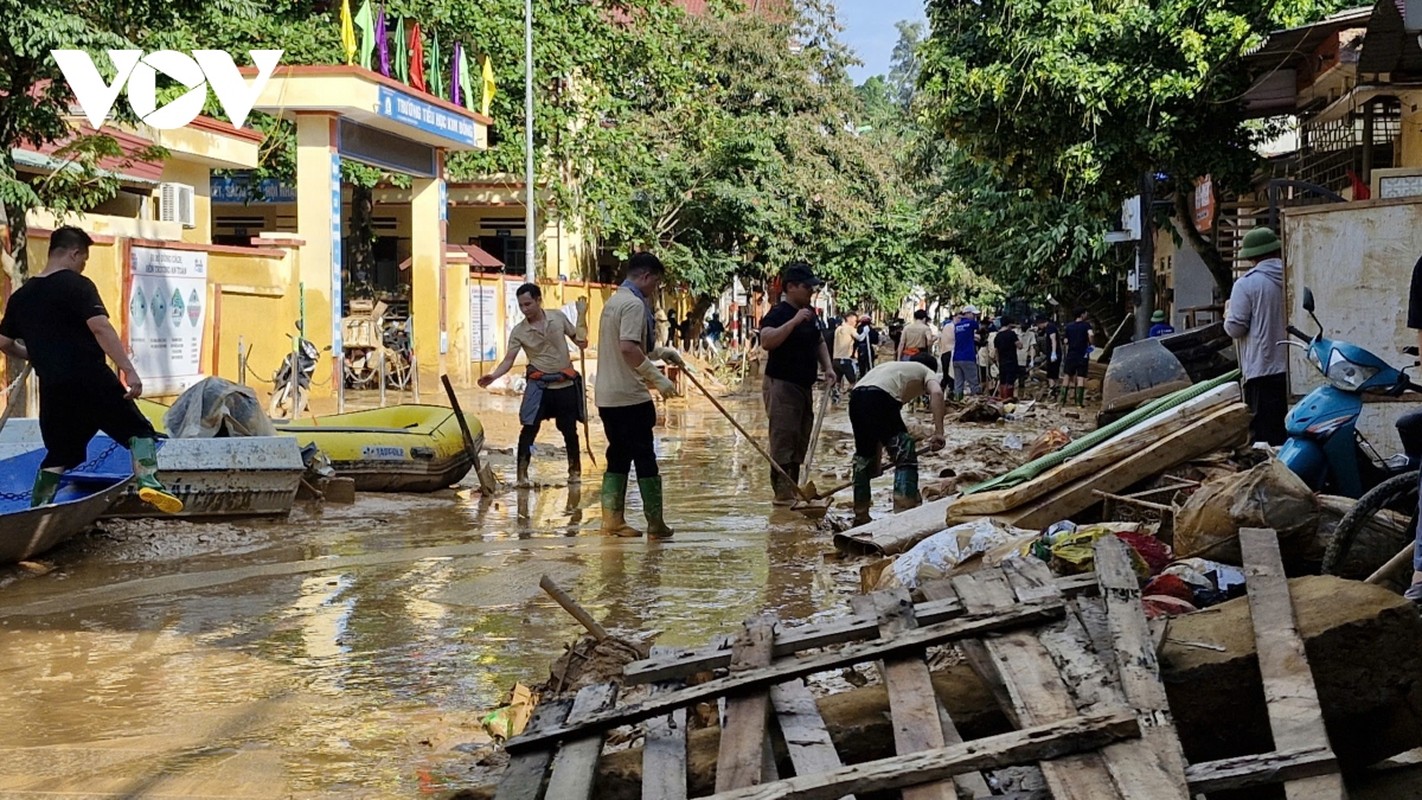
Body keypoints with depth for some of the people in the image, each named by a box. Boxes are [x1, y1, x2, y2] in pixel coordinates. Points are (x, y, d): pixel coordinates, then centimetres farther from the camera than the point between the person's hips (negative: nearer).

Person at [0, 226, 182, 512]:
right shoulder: (76, 285, -6)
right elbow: (101, 328, -18)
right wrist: (128, 369, -21)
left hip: (53, 387, 6)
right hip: (91, 380, -5)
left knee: (59, 454, 16)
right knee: (138, 430, 4)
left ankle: (36, 510, 11)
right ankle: (148, 481, -18)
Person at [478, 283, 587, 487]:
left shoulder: (558, 317, -3)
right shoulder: (518, 331, -8)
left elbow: (578, 339, 9)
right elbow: (509, 359, -13)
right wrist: (494, 375, -31)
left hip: (566, 383, 1)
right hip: (539, 385, -1)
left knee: (569, 430, 9)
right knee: (529, 429, -11)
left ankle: (575, 470, 27)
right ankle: (522, 475, -8)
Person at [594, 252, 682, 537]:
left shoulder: (614, 301, 17)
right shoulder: (634, 304, -14)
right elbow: (629, 348, -26)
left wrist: (661, 352, 27)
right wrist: (658, 378, -22)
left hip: (606, 396, 9)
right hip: (630, 396, -9)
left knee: (618, 457, 12)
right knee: (645, 459, -2)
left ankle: (612, 520, 10)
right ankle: (655, 523, 3)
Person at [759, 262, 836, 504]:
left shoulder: (810, 314, 13)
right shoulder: (778, 313, -14)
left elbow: (819, 341, 26)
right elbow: (766, 341, -30)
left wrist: (827, 367, 11)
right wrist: (794, 321, -31)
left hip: (804, 385, 9)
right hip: (782, 385, -9)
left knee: (801, 440, 12)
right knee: (783, 438, -10)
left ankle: (793, 489, 20)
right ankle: (782, 492, -8)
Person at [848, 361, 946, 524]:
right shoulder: (926, 372, 25)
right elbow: (936, 393, -3)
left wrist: (876, 460, 45)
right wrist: (938, 432, -8)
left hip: (856, 396, 7)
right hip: (880, 397, -7)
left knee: (863, 457, 23)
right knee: (905, 455, 3)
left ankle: (861, 517, 29)